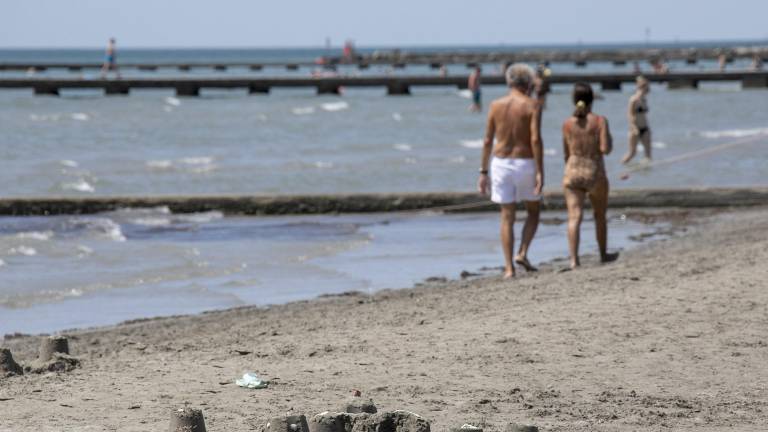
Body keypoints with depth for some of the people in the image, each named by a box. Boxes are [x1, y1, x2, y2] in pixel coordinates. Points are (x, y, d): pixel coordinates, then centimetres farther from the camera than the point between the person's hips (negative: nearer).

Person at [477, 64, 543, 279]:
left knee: (507, 218, 7)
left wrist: (483, 172, 8)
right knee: (533, 212, 17)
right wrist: (540, 172, -15)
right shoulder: (532, 106, -7)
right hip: (525, 164, -3)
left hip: (501, 164, 3)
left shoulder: (496, 105, 3)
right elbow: (536, 139, -16)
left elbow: (488, 141, 3)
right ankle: (522, 253, -1)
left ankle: (509, 268, 3)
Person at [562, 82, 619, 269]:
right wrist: (609, 140, 7)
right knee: (600, 215, 20)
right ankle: (604, 254, 35)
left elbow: (566, 153, 10)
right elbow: (605, 149, -15)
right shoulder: (600, 121, -8)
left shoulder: (567, 124, 1)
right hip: (595, 173, -1)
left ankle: (574, 259, -19)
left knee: (574, 217, -5)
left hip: (572, 172, 1)